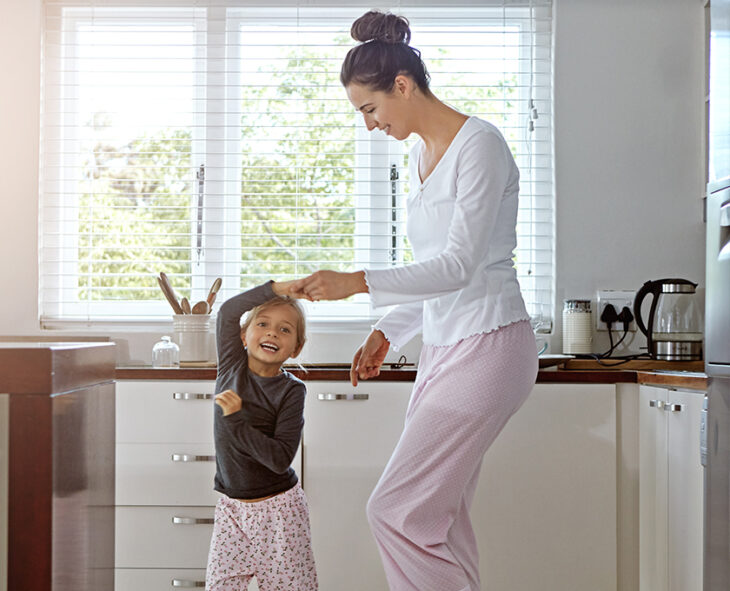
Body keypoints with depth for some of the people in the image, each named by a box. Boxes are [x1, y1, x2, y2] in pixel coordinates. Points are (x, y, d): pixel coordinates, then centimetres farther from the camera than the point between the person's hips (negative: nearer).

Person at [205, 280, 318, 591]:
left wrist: (236, 419, -22)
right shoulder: (232, 366, -1)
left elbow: (280, 458, -19)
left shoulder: (291, 391, -11)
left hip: (278, 509, -3)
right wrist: (278, 288, -17)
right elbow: (228, 311, -13)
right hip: (232, 507, 3)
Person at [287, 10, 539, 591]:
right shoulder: (421, 154, 15)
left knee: (397, 509, -11)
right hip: (444, 347, 9)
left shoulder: (479, 145, -12)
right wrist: (388, 332, 14)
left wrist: (359, 282, -25)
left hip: (487, 346, -9)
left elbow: (460, 265, -19)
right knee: (439, 513, 8)